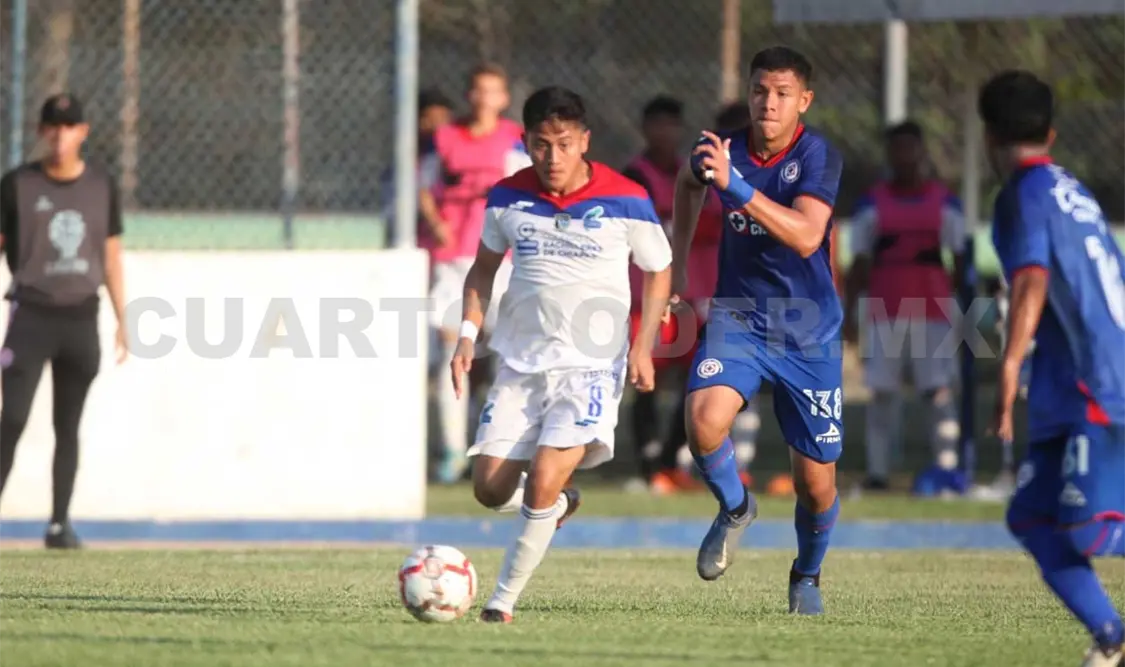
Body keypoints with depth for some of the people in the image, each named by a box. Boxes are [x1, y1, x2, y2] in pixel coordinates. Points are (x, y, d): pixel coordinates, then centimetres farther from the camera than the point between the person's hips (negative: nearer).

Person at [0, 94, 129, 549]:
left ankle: (60, 523, 12)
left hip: (81, 318, 3)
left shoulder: (101, 186, 7)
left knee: (68, 426, 7)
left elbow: (111, 256, 14)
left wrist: (122, 321, 11)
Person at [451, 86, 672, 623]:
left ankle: (504, 600, -8)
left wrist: (643, 347, -5)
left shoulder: (625, 202, -9)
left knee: (544, 477, -21)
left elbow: (658, 272, 5)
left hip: (593, 363, -4)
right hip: (521, 359, 4)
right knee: (490, 489, -1)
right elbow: (485, 266, 16)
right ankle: (557, 505, 34)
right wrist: (468, 335, 4)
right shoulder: (508, 198, 0)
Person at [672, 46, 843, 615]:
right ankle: (734, 509, 5)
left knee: (816, 484, 4)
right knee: (705, 423, -28)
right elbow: (689, 183, 19)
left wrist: (735, 185, -41)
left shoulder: (819, 156, -17)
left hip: (808, 332, -1)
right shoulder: (721, 149, -7)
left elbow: (805, 236, -33)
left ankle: (807, 576, 36)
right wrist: (678, 264, 18)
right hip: (738, 317, 2)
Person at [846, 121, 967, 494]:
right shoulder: (872, 204, 6)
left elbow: (959, 260, 7)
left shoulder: (946, 203, 6)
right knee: (882, 392, 0)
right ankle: (877, 471, 3)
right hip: (884, 313, 1)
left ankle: (947, 467, -7)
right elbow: (860, 263, 6)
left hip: (933, 313, -1)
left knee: (938, 391, -6)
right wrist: (850, 312, 0)